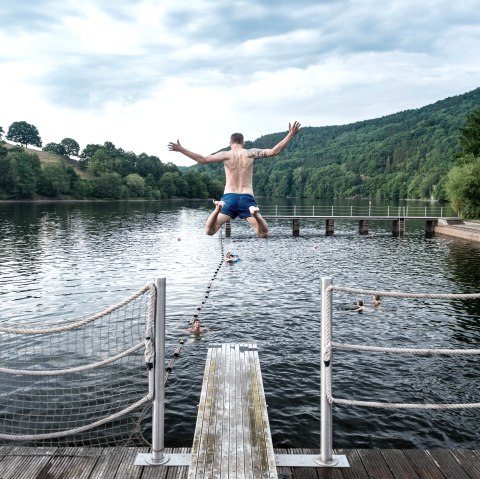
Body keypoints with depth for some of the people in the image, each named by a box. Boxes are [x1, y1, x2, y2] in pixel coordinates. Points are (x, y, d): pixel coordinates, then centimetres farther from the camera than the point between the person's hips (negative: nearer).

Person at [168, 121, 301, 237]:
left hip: (229, 197, 0)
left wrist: (181, 149, 2)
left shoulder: (225, 155, 3)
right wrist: (290, 135, 5)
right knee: (263, 234, 3)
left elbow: (203, 160, -3)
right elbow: (273, 151, 0)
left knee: (209, 231, 5)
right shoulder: (250, 153, 5)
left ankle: (218, 209, -26)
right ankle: (255, 213, -28)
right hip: (247, 198, 0)